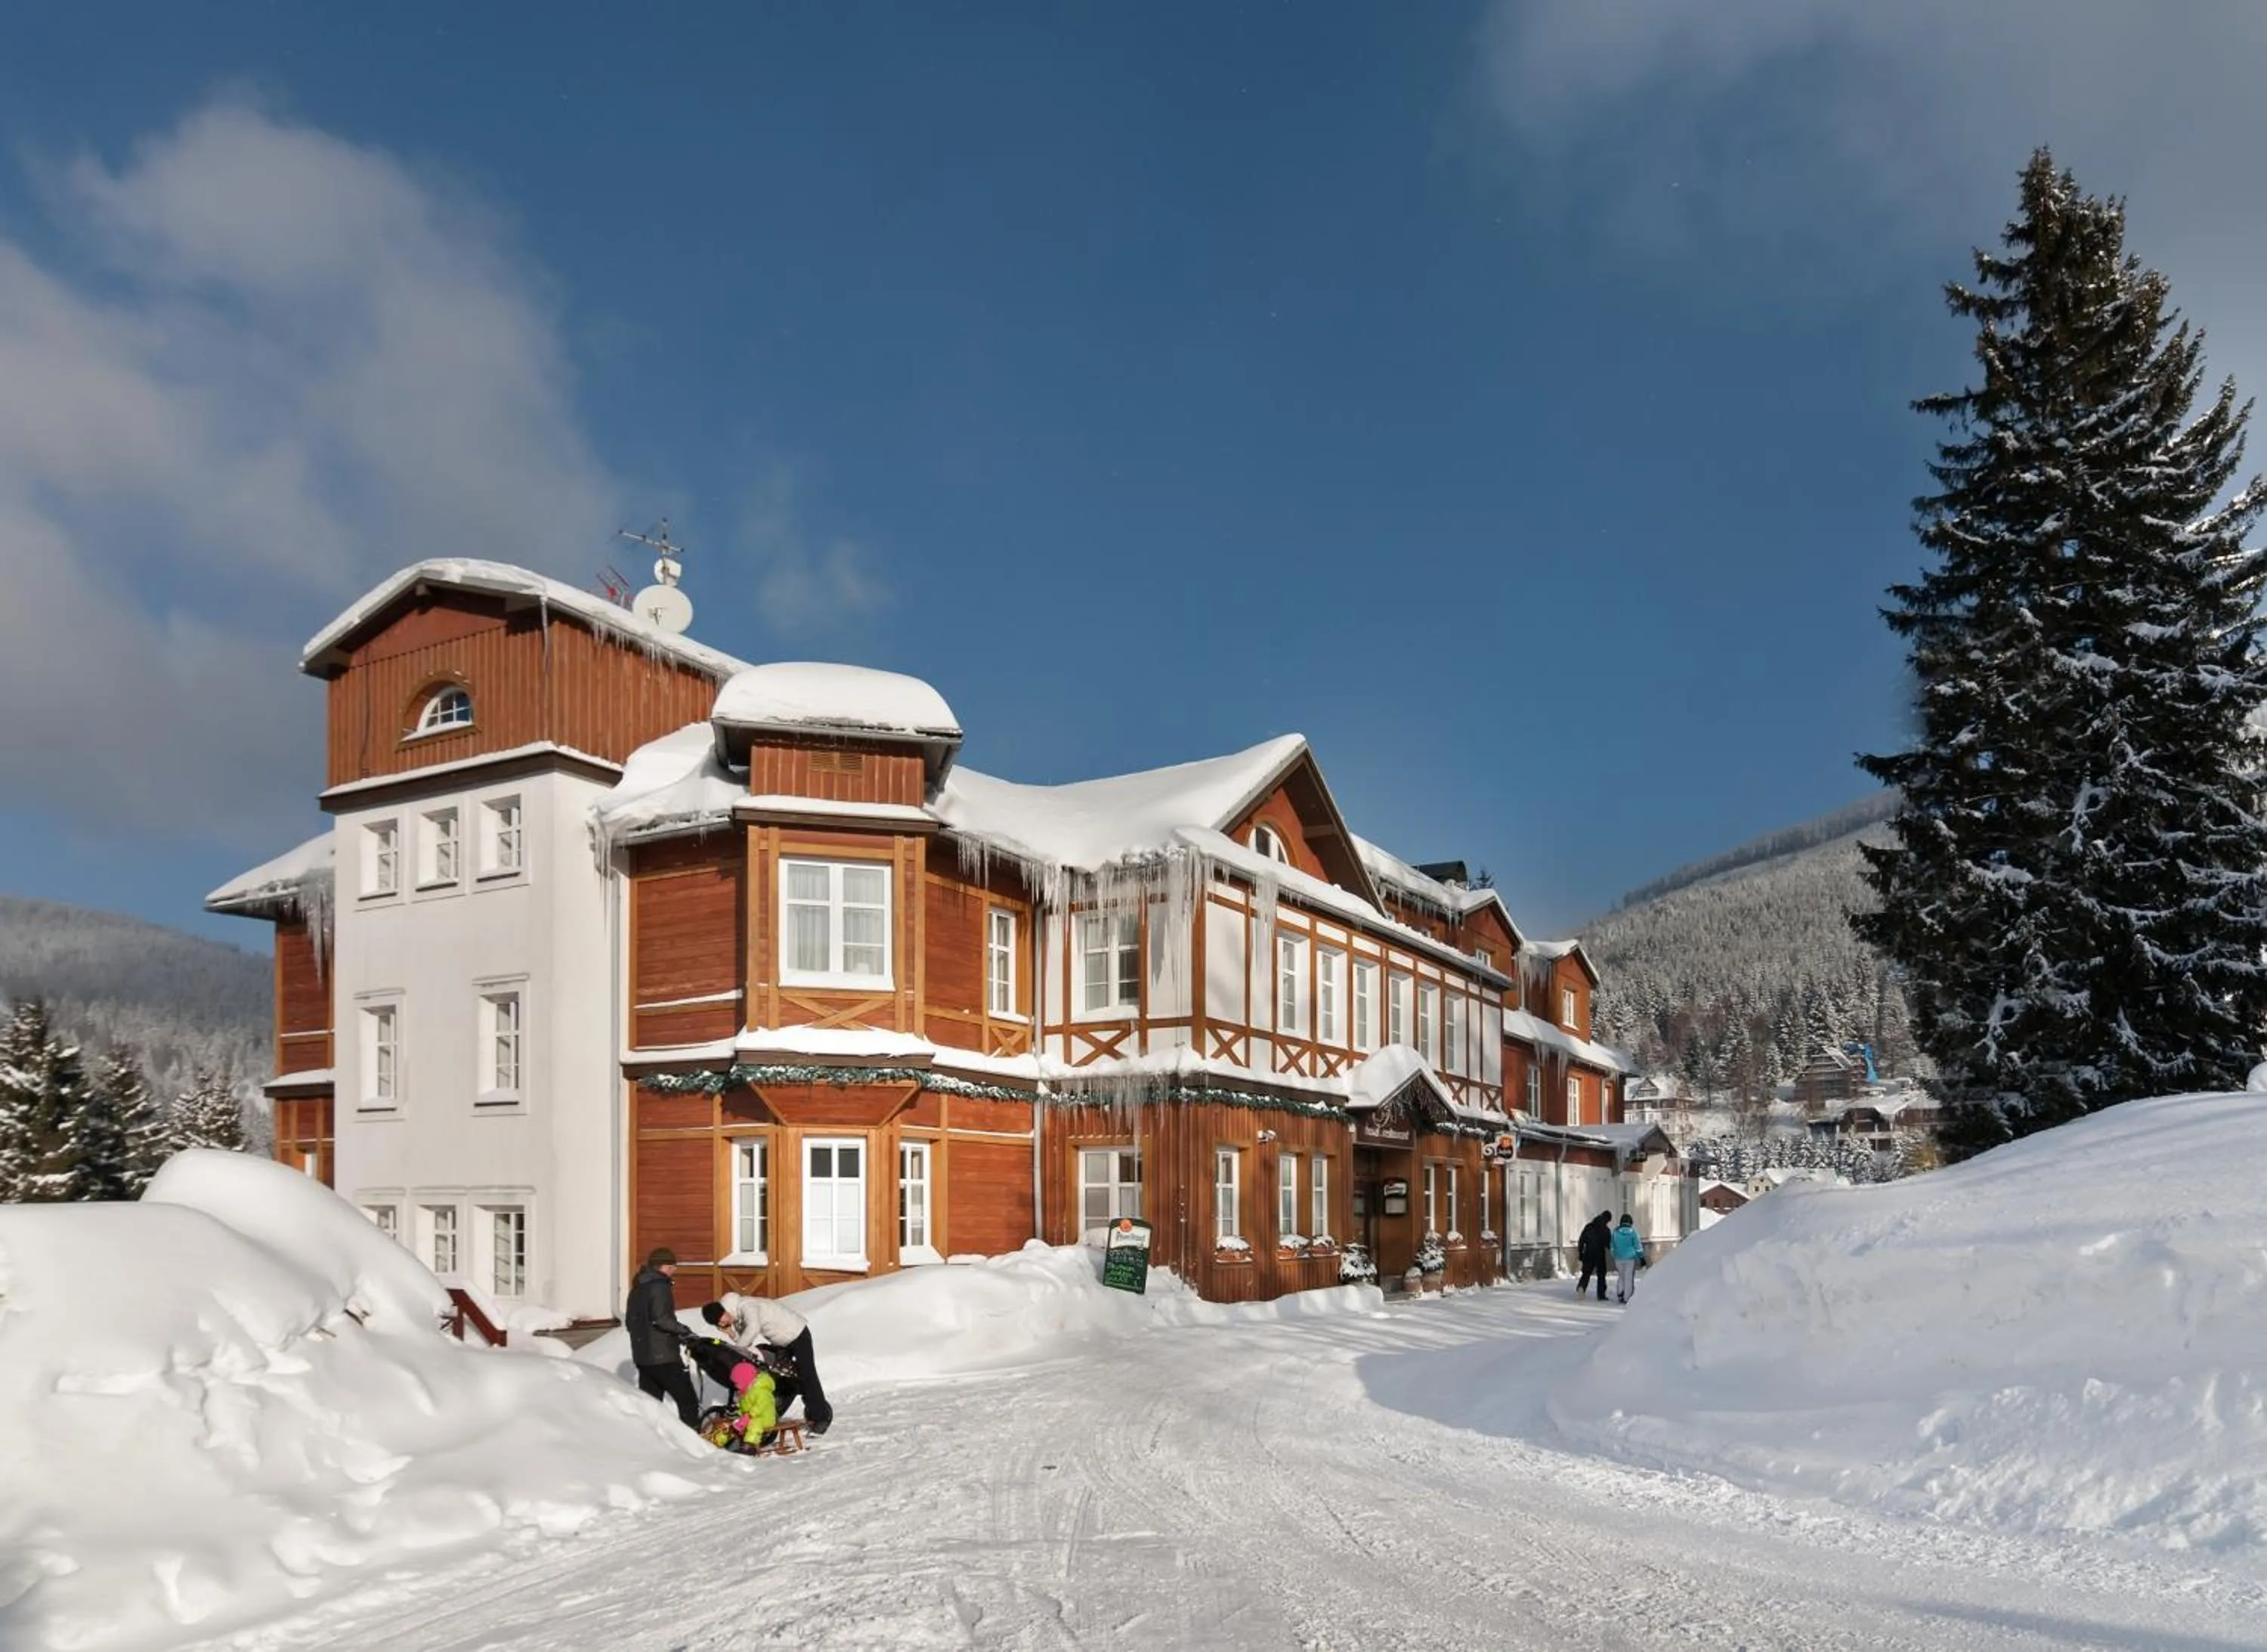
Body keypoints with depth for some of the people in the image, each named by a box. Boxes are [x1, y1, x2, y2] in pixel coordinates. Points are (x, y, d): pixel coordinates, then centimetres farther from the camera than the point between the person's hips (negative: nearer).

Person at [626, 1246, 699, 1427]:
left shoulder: (638, 1288, 16)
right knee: (688, 1400, -5)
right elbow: (661, 1318, -24)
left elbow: (629, 1322, 21)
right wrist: (684, 1331, -17)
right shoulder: (660, 1286, -12)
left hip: (642, 1356, 9)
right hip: (664, 1356, -9)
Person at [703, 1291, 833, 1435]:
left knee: (806, 1376, -4)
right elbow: (744, 1341, -1)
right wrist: (730, 1332, -19)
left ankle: (822, 1416, 7)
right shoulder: (737, 1318, -1)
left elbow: (754, 1328, -46)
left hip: (797, 1333, -9)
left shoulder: (746, 1305, -30)